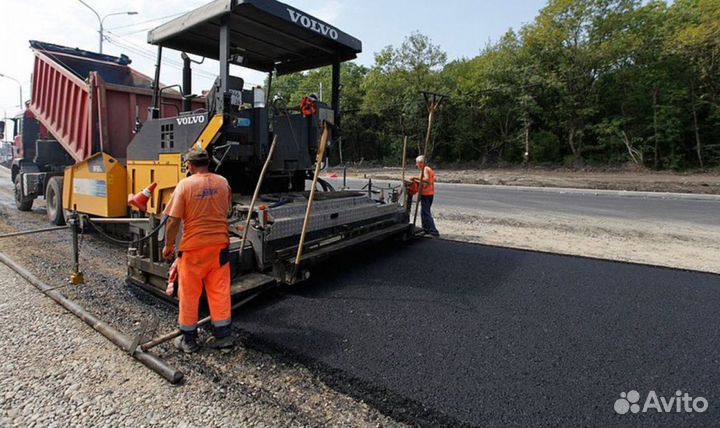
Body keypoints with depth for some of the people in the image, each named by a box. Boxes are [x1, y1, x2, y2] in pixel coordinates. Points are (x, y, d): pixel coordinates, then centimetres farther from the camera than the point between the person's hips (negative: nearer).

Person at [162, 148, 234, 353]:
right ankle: (223, 336, 19)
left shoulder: (184, 185, -11)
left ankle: (189, 340, 23)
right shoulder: (223, 182, 1)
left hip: (193, 247, -3)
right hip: (219, 244, 4)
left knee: (189, 294, 11)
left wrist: (168, 245, 1)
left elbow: (174, 220, -11)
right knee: (220, 291, 12)